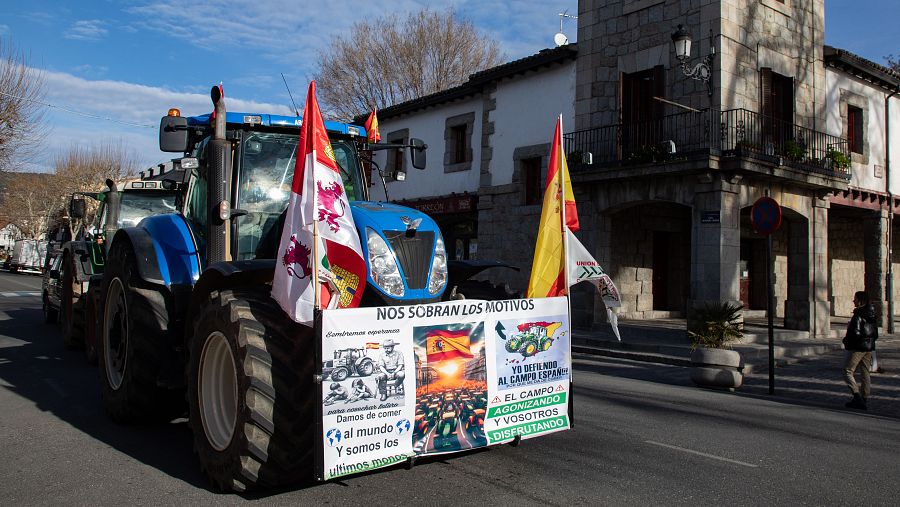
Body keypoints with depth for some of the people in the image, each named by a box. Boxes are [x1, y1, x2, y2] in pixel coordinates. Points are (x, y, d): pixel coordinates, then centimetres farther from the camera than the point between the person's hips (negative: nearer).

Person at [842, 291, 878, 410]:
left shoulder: (858, 316, -17)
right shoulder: (872, 315, 8)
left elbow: (855, 333, -22)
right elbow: (876, 334, 13)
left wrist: (846, 340, -6)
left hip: (858, 347, -8)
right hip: (869, 347, 8)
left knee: (848, 371, -1)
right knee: (866, 373, 12)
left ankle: (857, 395, -13)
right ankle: (864, 399, 15)